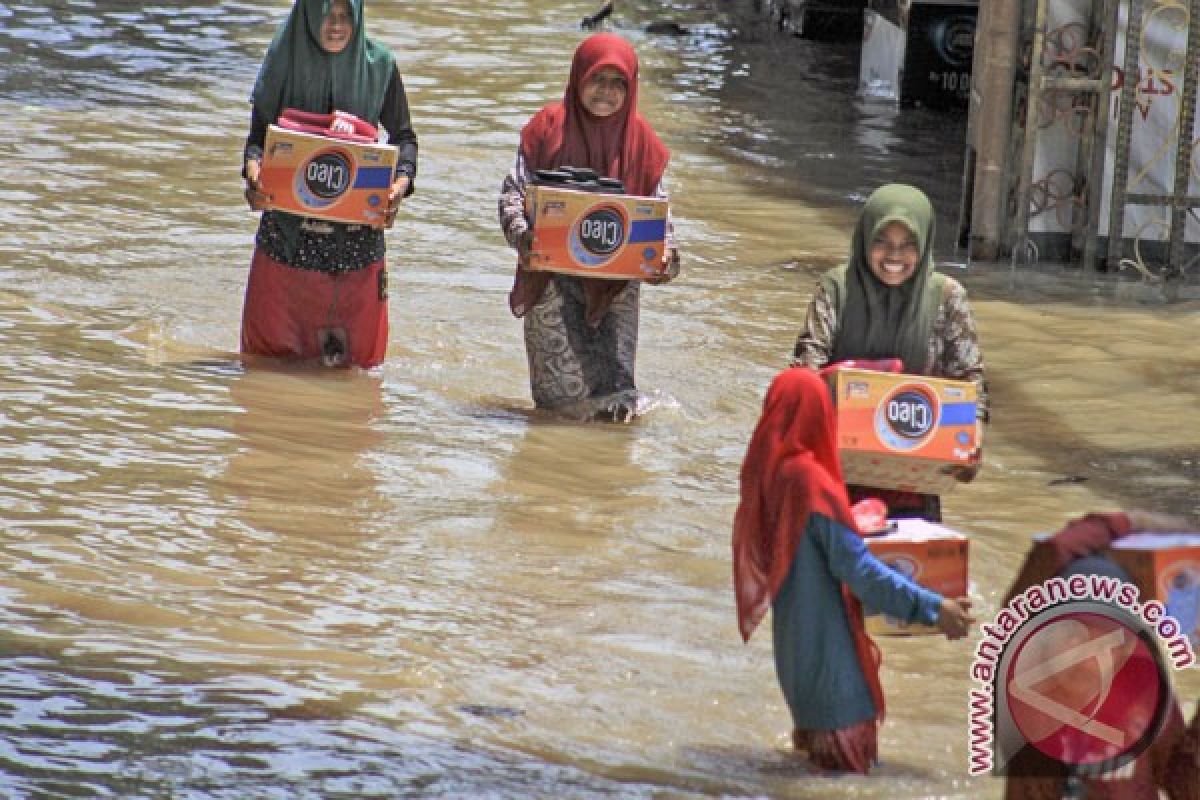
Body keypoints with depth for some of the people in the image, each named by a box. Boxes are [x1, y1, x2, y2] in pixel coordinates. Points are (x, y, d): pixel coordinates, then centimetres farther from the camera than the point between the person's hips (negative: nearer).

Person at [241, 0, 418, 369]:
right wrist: (253, 167, -19)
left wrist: (402, 180, -13)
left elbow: (404, 137, 6)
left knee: (357, 351, 5)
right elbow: (259, 131, 2)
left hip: (358, 222, 0)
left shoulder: (379, 64, -2)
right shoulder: (285, 59, -2)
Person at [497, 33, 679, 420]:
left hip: (616, 282, 2)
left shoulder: (639, 138, 5)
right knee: (566, 390, -6)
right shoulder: (550, 126, -1)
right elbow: (514, 189, -2)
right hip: (554, 276, -2)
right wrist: (520, 233, -22)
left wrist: (665, 250, -12)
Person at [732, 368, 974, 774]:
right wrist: (932, 607, -22)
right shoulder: (810, 480, -24)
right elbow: (856, 567, -24)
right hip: (824, 631, -9)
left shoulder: (766, 470, 1)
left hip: (794, 629, 9)